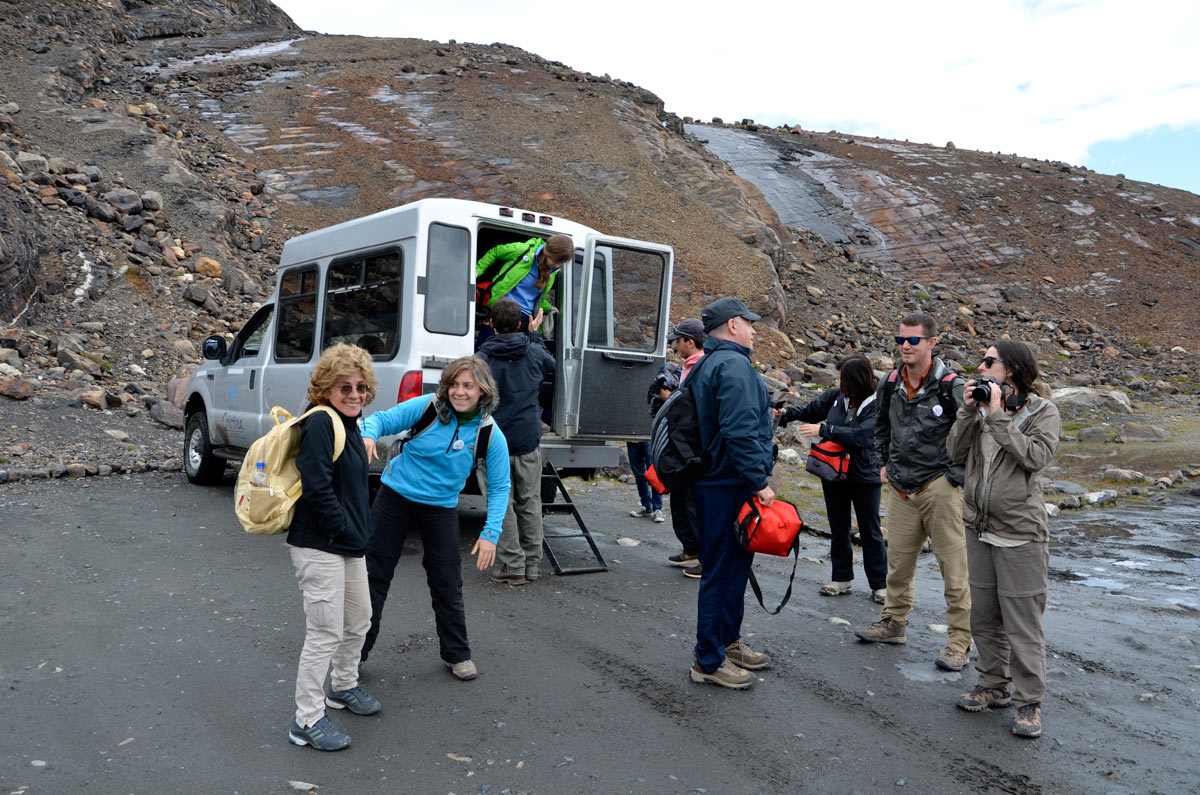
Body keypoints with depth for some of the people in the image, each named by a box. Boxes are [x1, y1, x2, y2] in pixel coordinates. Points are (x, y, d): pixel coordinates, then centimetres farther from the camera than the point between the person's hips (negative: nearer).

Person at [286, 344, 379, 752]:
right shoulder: (320, 424, -19)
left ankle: (343, 687, 43)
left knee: (358, 621, 22)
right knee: (326, 634, -4)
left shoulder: (349, 425, 11)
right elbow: (317, 489, -25)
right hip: (319, 547, -10)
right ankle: (307, 720, 10)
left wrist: (360, 531, 12)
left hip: (349, 545, 10)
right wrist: (344, 529, -18)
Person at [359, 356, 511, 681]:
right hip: (395, 497, 0)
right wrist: (369, 434, -32)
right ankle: (357, 650, 23)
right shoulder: (427, 407, -15)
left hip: (441, 508, 0)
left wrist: (491, 533, -15)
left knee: (447, 583, 7)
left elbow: (500, 487, -6)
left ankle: (457, 654, 28)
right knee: (375, 574, 7)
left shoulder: (490, 435, -12)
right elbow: (383, 419, -8)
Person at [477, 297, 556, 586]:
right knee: (530, 503, 13)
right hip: (528, 439, 3)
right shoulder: (534, 352, 1)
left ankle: (513, 566, 6)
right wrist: (534, 335, 35)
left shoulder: (482, 358, -8)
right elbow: (551, 366, 25)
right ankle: (531, 564, 20)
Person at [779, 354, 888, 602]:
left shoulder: (876, 405, -18)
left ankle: (879, 584, 17)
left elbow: (859, 435, -29)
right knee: (838, 529, 15)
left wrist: (823, 429, -27)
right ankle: (842, 578, 28)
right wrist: (787, 413, -5)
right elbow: (812, 409, 11)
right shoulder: (837, 396, -3)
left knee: (870, 531, 6)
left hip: (864, 477, -5)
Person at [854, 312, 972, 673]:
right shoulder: (891, 384, 6)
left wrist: (955, 476, -12)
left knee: (954, 567, 0)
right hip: (901, 489, 6)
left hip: (940, 489, -6)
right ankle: (893, 623, 32)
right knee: (898, 562, 16)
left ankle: (959, 642, 10)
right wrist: (884, 463, 17)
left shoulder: (951, 386, -12)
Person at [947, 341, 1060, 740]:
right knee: (983, 616, 16)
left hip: (1020, 535, -6)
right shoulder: (981, 405, 6)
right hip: (979, 528, 6)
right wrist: (968, 411, -9)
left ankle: (1029, 703, 14)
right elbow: (955, 452, 0)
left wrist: (998, 416, -22)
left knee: (1023, 624, 0)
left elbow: (1036, 457, -24)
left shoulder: (1043, 412, -8)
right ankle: (994, 685, 32)